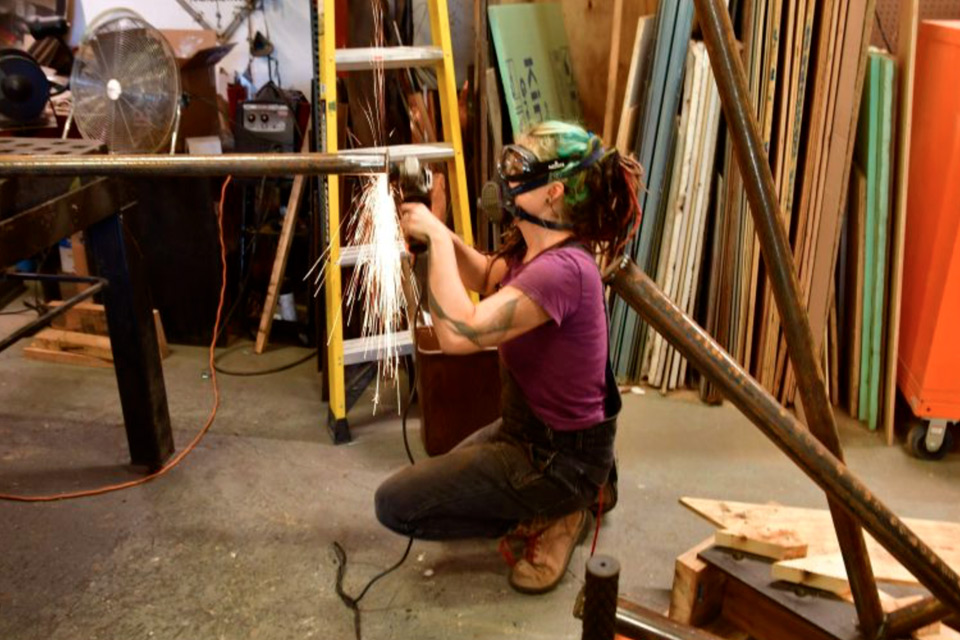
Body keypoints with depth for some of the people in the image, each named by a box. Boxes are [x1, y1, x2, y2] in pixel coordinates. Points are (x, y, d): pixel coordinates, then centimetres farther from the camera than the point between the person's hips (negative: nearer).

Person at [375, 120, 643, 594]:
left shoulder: (562, 269, -32)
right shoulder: (537, 248, -3)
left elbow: (457, 333, -39)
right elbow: (485, 278, 15)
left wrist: (437, 239, -27)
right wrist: (432, 228, -2)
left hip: (558, 456, -9)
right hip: (533, 430, 10)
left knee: (395, 504, -3)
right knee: (442, 471, 33)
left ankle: (552, 517, 3)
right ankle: (580, 491, 20)